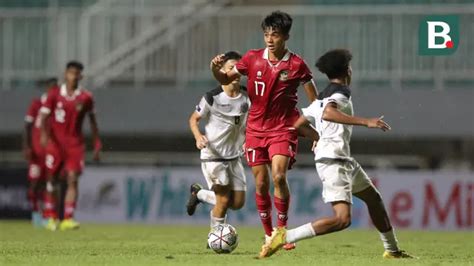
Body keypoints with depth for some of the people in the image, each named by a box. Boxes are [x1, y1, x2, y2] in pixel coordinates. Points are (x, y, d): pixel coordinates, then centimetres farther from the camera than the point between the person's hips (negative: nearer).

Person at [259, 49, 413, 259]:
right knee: (342, 219, -21)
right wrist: (365, 122, -34)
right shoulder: (341, 93, -10)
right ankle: (284, 237, -23)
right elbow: (328, 113, -32)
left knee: (374, 198, 22)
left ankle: (392, 249, 32)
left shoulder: (322, 98, 17)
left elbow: (298, 123, 21)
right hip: (333, 162, -11)